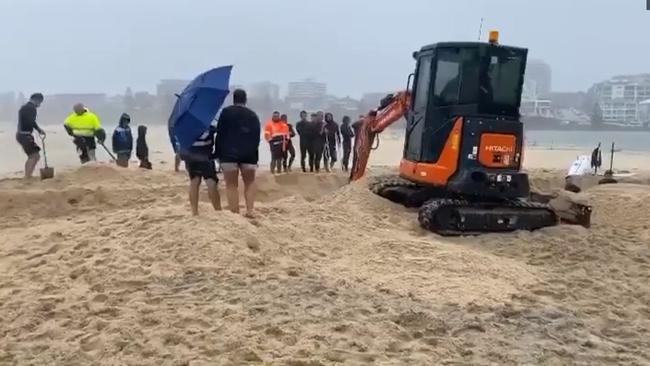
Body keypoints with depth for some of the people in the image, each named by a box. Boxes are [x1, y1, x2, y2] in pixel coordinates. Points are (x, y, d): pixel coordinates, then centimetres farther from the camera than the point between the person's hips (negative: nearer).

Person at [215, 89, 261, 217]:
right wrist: (255, 156, 12)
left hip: (229, 153, -3)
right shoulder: (253, 115, 11)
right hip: (249, 154, 3)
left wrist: (218, 153, 2)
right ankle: (249, 210, 0)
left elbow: (220, 134, -3)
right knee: (250, 182, 15)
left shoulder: (226, 112, 1)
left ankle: (235, 214, -5)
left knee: (231, 185, 0)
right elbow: (257, 137, 9)